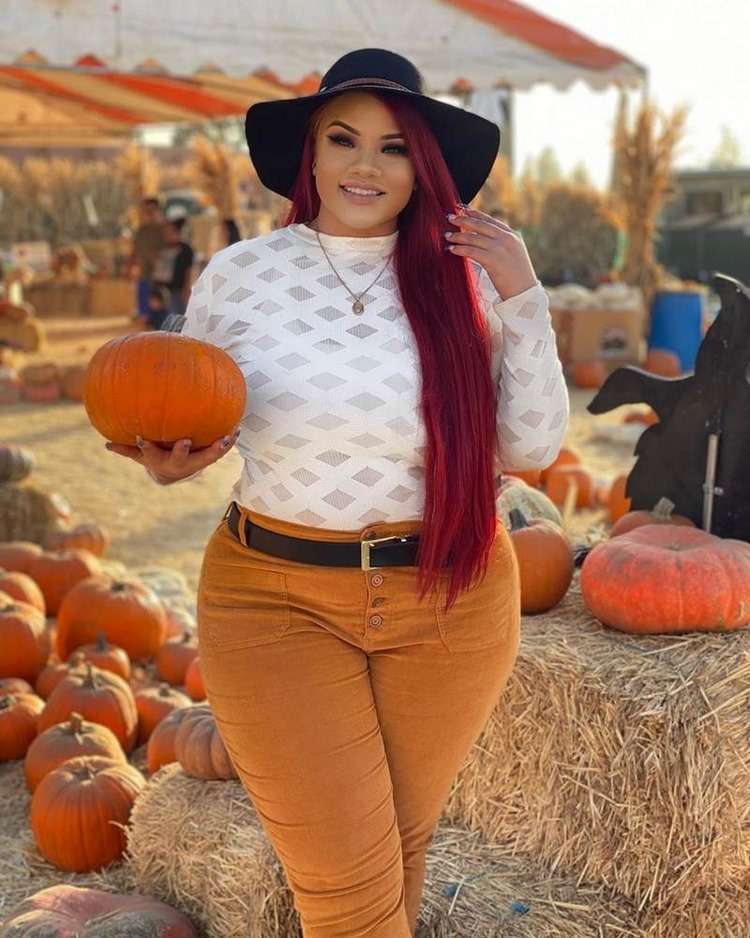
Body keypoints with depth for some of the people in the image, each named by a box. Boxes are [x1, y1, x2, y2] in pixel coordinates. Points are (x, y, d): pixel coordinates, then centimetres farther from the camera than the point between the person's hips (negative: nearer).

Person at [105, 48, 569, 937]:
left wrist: (523, 298, -11)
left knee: (401, 846, 19)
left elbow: (532, 447, -2)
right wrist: (172, 464, -14)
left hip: (452, 604, 2)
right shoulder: (237, 274, -4)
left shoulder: (463, 279, -3)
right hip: (278, 602, -1)